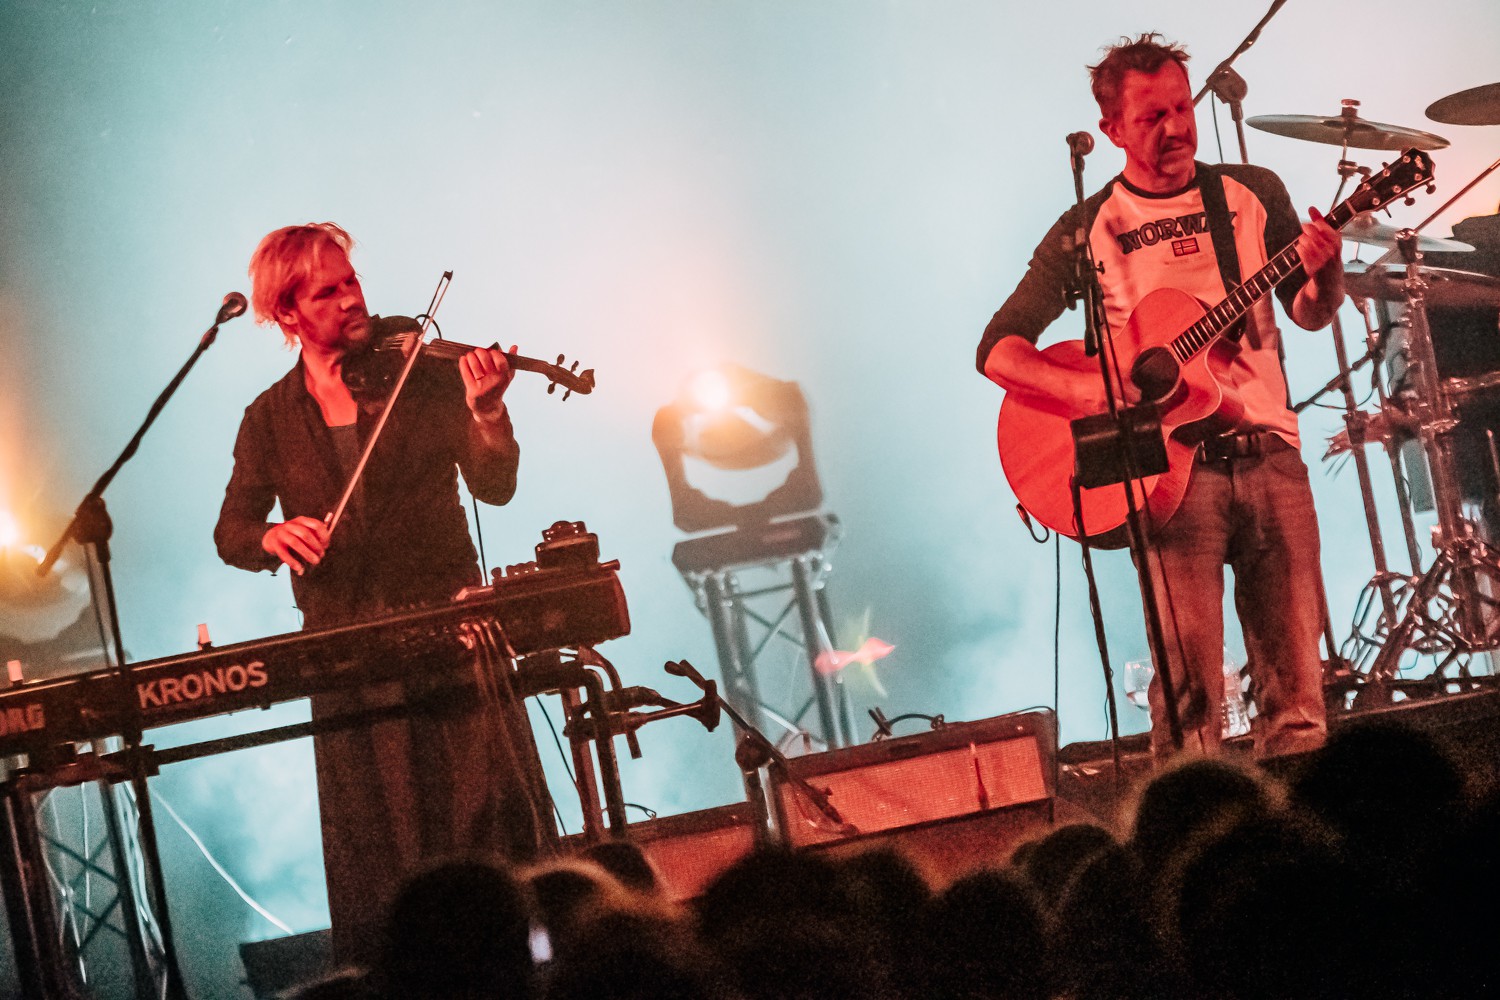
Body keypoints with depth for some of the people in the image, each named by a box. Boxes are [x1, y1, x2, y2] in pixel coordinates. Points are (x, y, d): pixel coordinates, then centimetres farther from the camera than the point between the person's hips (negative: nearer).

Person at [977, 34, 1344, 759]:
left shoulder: (1252, 192, 14)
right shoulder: (1087, 230, 6)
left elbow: (1310, 315, 17)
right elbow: (996, 349, 2)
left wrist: (1325, 274, -7)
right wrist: (1082, 387, -16)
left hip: (1267, 449, 3)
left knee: (1295, 680, -3)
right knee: (1190, 684, -13)